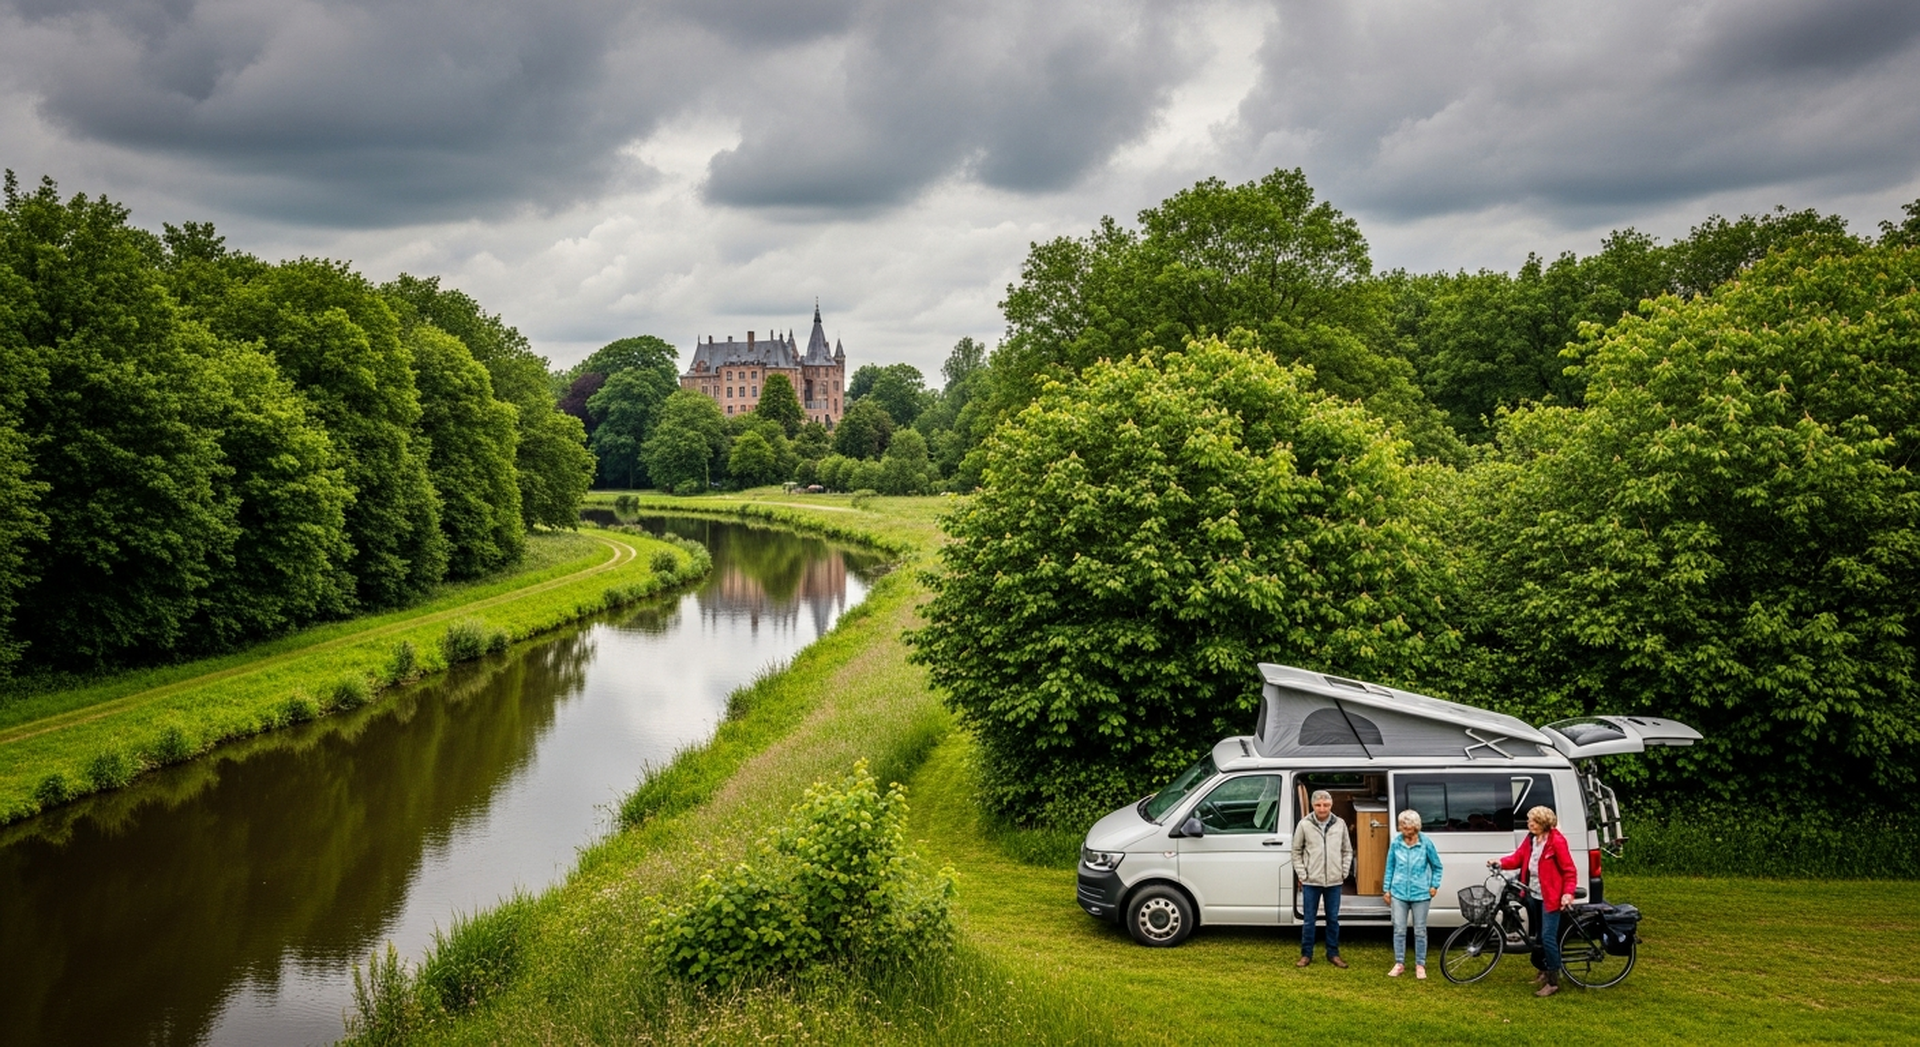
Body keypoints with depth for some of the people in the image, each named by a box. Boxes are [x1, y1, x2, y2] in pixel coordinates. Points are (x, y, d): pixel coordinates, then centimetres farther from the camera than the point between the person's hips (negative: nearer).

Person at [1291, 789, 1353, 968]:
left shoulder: (1340, 824, 1)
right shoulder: (1304, 824, -5)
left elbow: (1347, 850, 11)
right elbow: (1296, 851, 2)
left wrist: (1344, 872, 3)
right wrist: (1301, 874, -3)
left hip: (1334, 881, 2)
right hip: (1311, 882, -2)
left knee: (1333, 919, 10)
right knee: (1309, 920, 5)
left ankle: (1333, 954, 22)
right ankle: (1306, 954, 15)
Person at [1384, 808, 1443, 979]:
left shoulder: (1426, 844, -7)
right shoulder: (1396, 844, -2)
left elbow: (1437, 867, 6)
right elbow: (1390, 867, 7)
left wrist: (1435, 885, -1)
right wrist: (1388, 889, 7)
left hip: (1420, 894, -1)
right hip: (1399, 893, 1)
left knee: (1420, 931, 7)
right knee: (1399, 929, 4)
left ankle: (1420, 965, 17)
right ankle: (1399, 963, 15)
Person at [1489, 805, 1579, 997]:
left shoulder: (1557, 841, -16)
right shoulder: (1530, 839, 6)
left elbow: (1569, 871, -14)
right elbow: (1518, 857, 4)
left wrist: (1568, 893, -23)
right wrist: (1501, 862, -14)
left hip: (1550, 897, -8)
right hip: (1532, 894, 8)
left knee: (1548, 938, -10)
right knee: (1537, 936, 17)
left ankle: (1553, 981, -3)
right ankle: (1544, 972, 31)